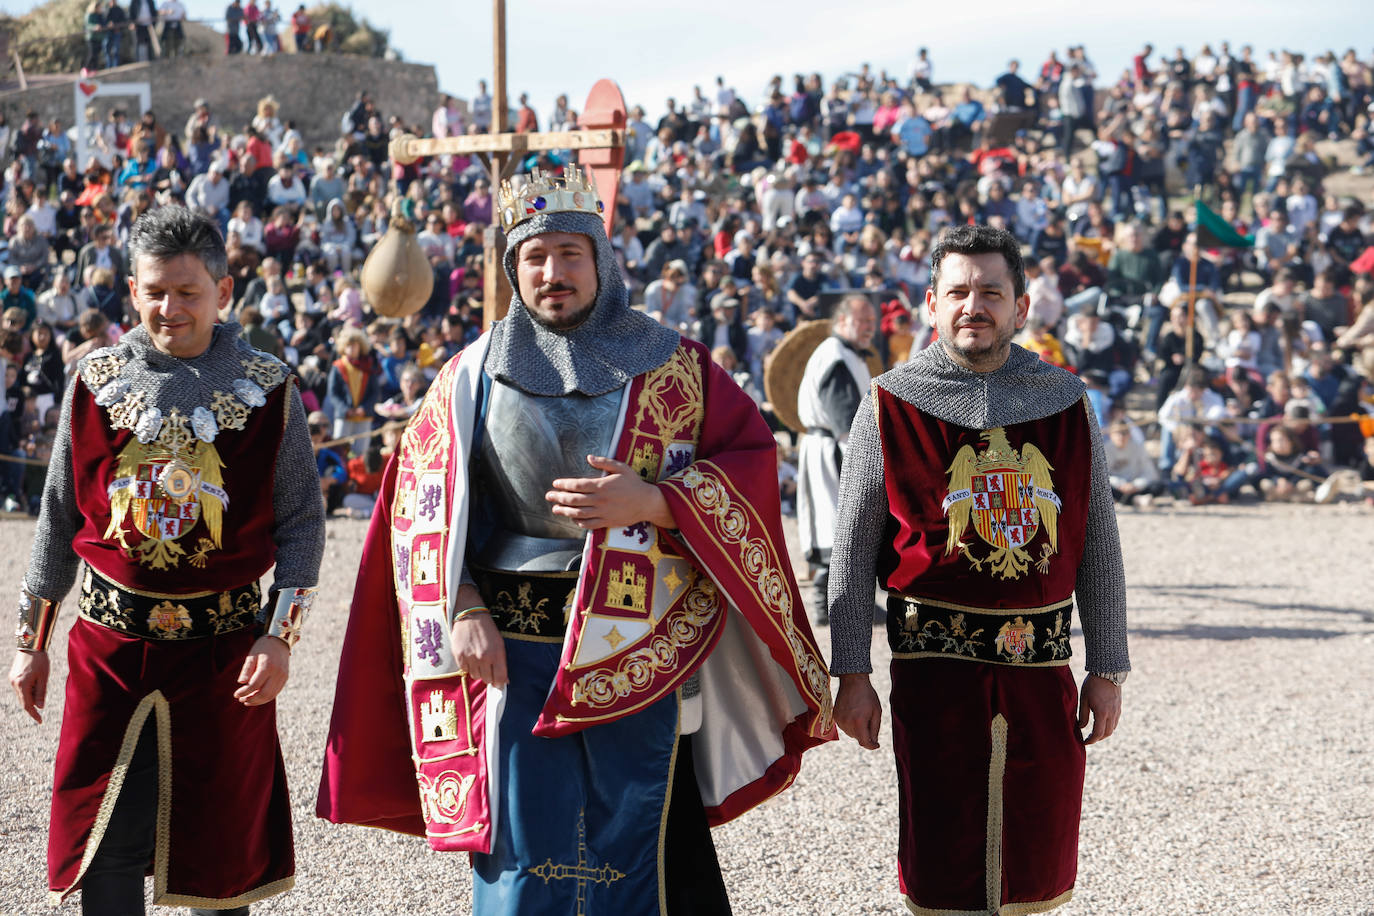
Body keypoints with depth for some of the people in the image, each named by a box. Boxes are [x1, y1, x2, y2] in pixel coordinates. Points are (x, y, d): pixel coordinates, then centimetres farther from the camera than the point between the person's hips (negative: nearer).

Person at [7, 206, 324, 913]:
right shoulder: (96, 380, 4)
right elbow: (59, 518, 10)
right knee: (108, 841, 3)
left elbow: (302, 524, 1)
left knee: (222, 840, 8)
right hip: (110, 643, 1)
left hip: (225, 642, -1)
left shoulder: (267, 389, 0)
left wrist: (280, 638, -9)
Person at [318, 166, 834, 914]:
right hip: (513, 646, 1)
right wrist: (462, 611, -5)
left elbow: (751, 463, 0)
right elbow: (421, 503, 7)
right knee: (523, 851, 2)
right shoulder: (474, 375, 8)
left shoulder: (671, 367, 5)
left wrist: (651, 501, -15)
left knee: (631, 845, -1)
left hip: (638, 648, -1)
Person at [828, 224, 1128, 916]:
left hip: (1043, 663, 2)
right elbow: (853, 552, 1)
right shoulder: (891, 406, 0)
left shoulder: (1066, 403, 6)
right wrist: (852, 674, -3)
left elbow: (1098, 545, 9)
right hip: (935, 658, -2)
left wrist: (1108, 669, 7)